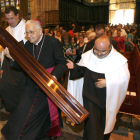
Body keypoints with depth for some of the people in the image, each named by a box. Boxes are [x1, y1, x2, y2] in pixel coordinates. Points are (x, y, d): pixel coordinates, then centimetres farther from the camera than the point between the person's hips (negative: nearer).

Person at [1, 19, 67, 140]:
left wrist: (54, 76, -29)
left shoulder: (53, 42, -10)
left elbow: (62, 63, -12)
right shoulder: (28, 45, 5)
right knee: (23, 112, 3)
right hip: (32, 84, 5)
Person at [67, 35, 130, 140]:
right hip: (91, 96, 0)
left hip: (108, 99, 1)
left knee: (106, 123, 22)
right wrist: (74, 67, -15)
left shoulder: (119, 60, -12)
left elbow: (124, 79, -11)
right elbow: (81, 70, 4)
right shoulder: (88, 56, -5)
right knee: (92, 124, -3)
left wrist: (108, 82, -22)